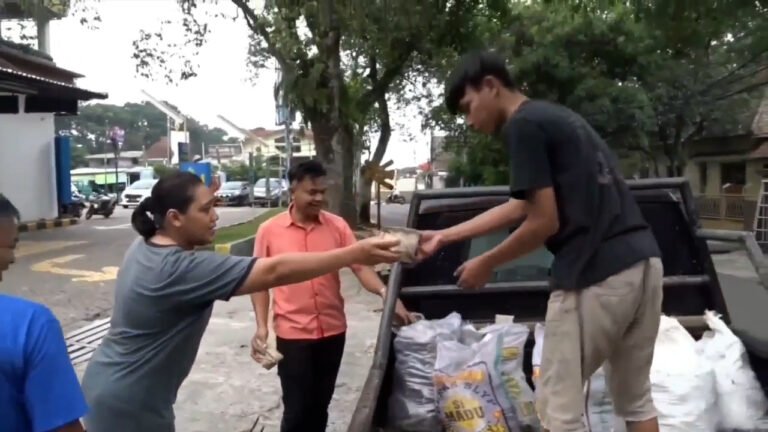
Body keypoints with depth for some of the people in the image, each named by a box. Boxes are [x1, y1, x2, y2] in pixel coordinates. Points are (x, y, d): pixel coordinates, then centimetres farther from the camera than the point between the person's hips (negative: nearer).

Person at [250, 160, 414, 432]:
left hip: (333, 331, 3)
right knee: (297, 408, 4)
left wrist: (385, 293, -23)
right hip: (292, 334, -2)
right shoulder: (269, 230, -5)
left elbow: (360, 266, -5)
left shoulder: (338, 226, -1)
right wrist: (261, 327, -6)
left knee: (320, 405, 17)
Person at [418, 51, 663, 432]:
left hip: (596, 274, -10)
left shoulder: (522, 125, -8)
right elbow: (520, 208, 24)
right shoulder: (556, 117, 22)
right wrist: (445, 236, 27)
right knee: (636, 398, 21)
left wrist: (487, 264, 3)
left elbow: (544, 222, -13)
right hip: (643, 260, 10)